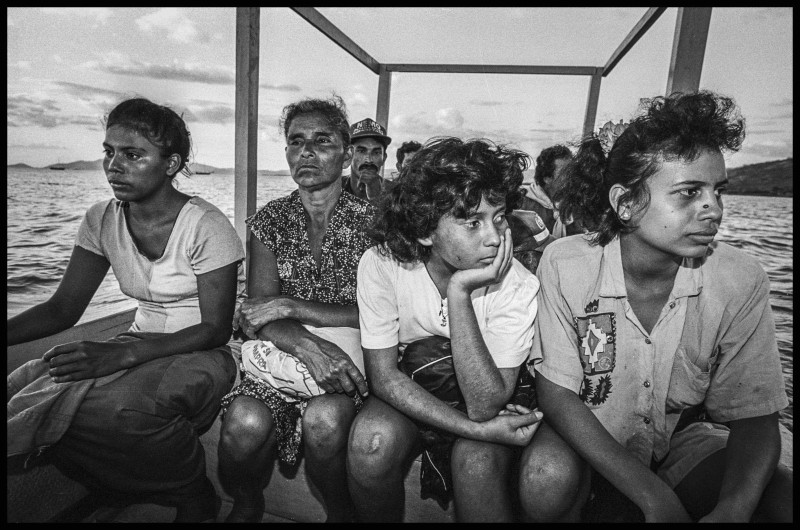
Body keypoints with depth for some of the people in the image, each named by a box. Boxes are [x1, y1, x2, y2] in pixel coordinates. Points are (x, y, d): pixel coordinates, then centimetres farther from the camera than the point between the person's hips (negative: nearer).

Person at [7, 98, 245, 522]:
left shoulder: (206, 226, -17)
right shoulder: (102, 220, 2)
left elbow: (216, 330, -17)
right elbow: (62, 308, 1)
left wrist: (123, 354, -28)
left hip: (203, 356, -6)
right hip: (139, 347, 6)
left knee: (112, 408, -33)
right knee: (23, 392, -16)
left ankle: (194, 496, 0)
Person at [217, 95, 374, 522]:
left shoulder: (369, 221, -1)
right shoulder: (271, 219, 6)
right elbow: (257, 313, -4)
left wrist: (291, 306, -17)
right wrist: (308, 346, -25)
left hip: (347, 358, -1)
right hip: (279, 355, 2)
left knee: (325, 418, -32)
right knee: (245, 420, -27)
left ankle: (340, 512, 2)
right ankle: (246, 505, 9)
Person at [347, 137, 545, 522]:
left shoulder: (518, 287, -23)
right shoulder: (380, 264, -20)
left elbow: (485, 407, -28)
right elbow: (383, 375, -16)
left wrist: (459, 292, -38)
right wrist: (478, 429, -26)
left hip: (484, 403, 0)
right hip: (407, 399, 1)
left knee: (477, 459, -31)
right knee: (372, 439, -28)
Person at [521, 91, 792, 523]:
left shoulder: (741, 281, -15)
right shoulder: (565, 264, -21)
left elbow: (754, 417, -11)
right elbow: (556, 393, -20)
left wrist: (731, 511, -32)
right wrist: (656, 500, -27)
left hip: (684, 440, 2)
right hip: (584, 438, -1)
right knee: (549, 472, -32)